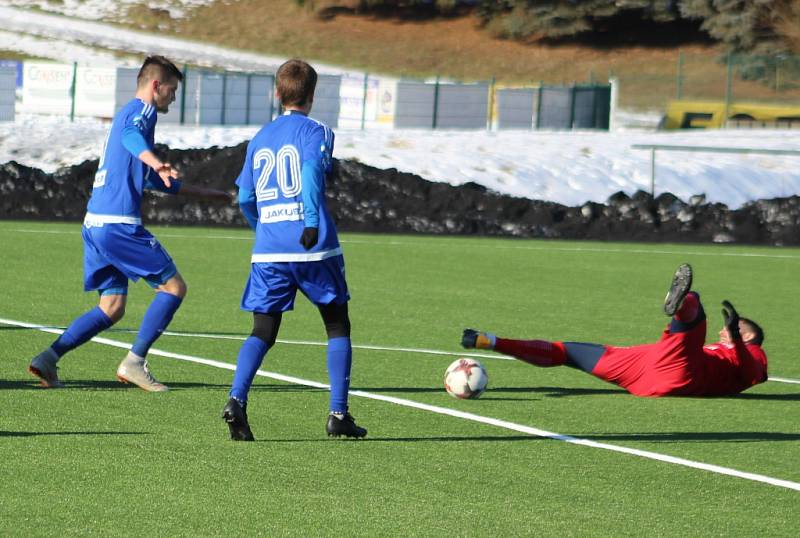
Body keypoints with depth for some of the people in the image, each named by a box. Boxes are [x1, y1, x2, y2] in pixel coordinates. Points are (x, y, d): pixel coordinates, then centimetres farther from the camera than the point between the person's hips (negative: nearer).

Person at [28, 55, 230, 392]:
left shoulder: (127, 114, 27)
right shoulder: (142, 110, -3)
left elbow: (155, 181, 37)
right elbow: (131, 135, -29)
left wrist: (203, 193, 43)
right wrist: (154, 160, -48)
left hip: (95, 225, 10)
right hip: (119, 224, -10)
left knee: (112, 307, 10)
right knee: (173, 287, -2)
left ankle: (49, 357, -1)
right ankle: (135, 361, -6)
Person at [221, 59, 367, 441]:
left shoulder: (259, 139, 15)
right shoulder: (315, 131, 1)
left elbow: (245, 199, 15)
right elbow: (312, 170, -19)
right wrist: (313, 222, -26)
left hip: (268, 251, 4)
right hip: (314, 248, -3)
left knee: (263, 333, 5)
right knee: (337, 326, 12)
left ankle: (237, 400, -19)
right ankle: (338, 413, 6)